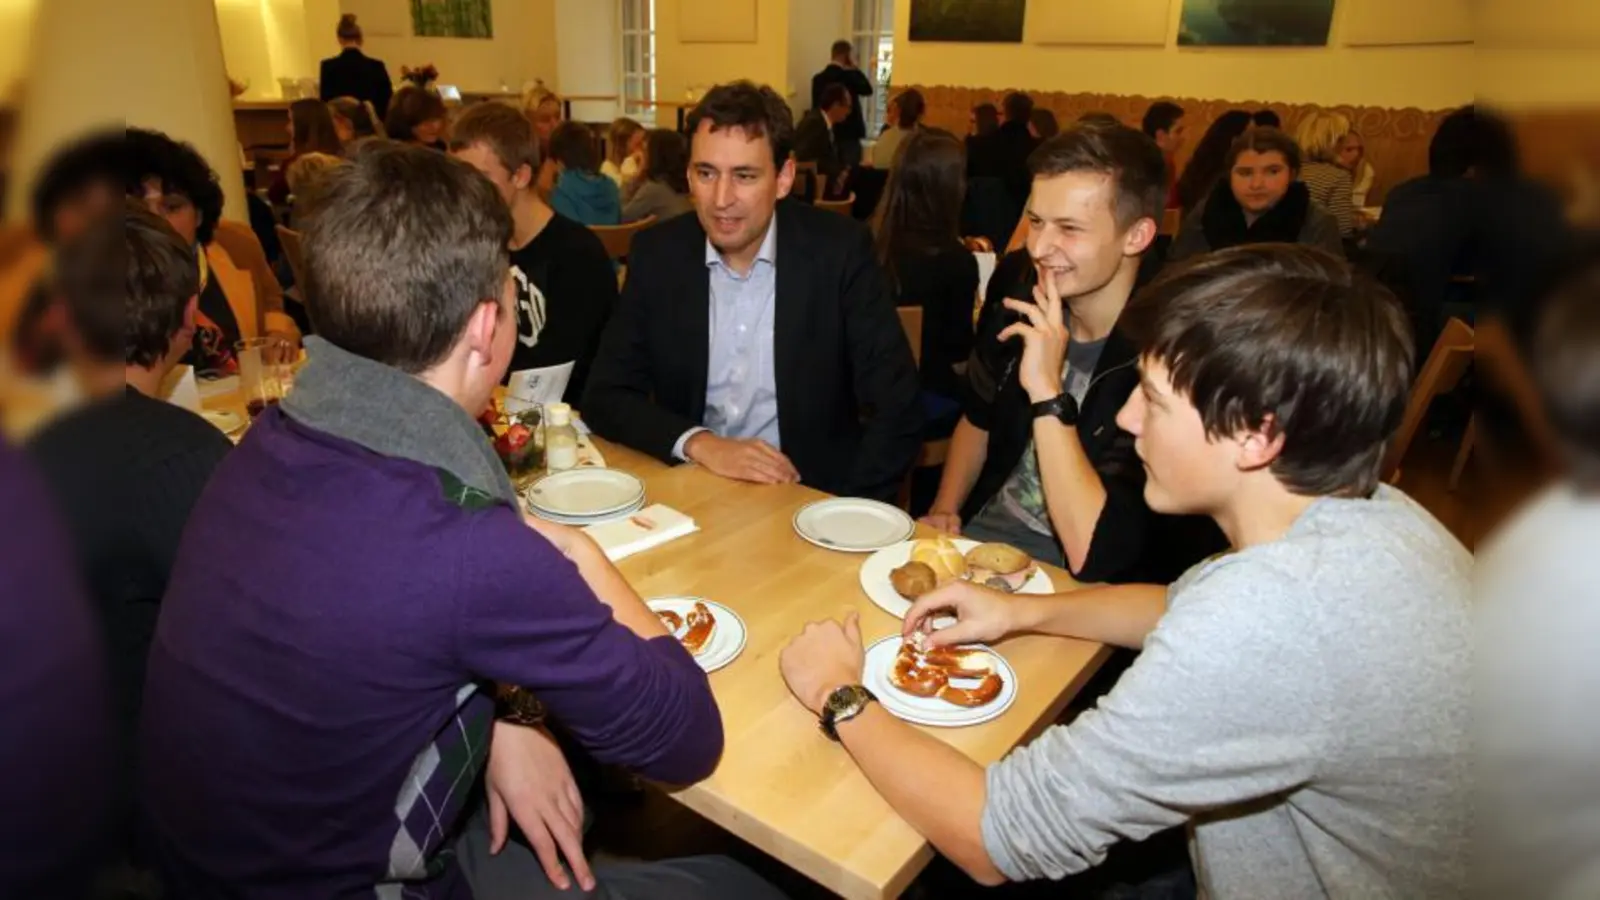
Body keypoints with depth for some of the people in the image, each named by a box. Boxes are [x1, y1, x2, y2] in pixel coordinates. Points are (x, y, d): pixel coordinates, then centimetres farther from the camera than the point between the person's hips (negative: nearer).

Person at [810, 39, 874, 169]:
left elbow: (815, 107, 8)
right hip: (848, 134, -5)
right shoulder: (849, 76, -12)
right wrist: (855, 68, 3)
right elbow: (867, 89, -1)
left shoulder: (818, 78, 5)